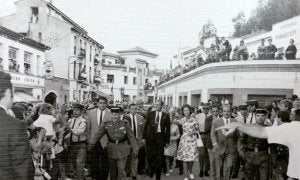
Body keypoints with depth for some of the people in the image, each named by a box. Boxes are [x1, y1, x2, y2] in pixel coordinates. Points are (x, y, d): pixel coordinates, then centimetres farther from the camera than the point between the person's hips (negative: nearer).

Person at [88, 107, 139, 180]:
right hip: (111, 150, 2)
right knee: (112, 171, 14)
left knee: (121, 171, -3)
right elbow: (98, 134, -6)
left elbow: (131, 137, -3)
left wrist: (135, 150, -6)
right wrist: (91, 144, -18)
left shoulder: (125, 124, -4)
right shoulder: (106, 124, -1)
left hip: (122, 150, -2)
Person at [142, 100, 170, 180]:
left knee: (159, 158, 5)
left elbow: (168, 129, 2)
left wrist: (167, 141, 0)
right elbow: (146, 126, 5)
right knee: (149, 155, -1)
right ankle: (152, 169, 28)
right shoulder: (150, 114, 4)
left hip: (160, 137, -1)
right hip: (151, 137, 1)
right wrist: (144, 137, 0)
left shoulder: (166, 115, 1)